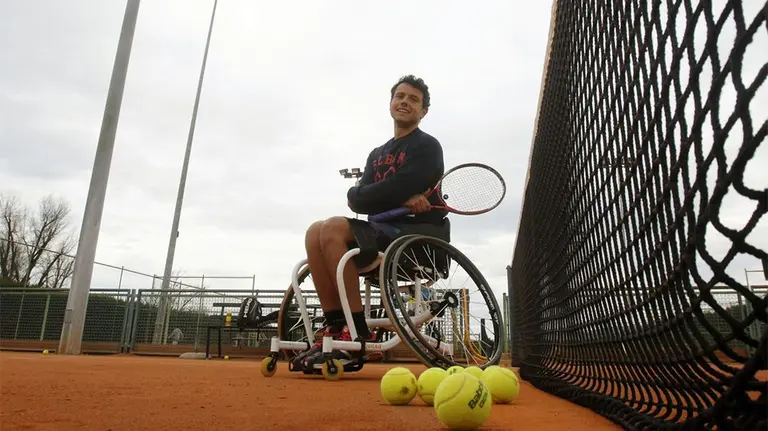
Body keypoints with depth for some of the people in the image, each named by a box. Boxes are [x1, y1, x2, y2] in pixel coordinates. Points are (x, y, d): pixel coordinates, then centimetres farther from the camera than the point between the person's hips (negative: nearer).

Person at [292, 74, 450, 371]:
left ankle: (358, 331, -24)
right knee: (316, 232, -12)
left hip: (420, 234, -7)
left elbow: (396, 189, -17)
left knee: (334, 228, -25)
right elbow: (359, 200, 4)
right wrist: (401, 199, -13)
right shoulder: (377, 154, 22)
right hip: (386, 232, 7)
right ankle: (336, 328, -15)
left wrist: (357, 195, -3)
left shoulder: (427, 146, 1)